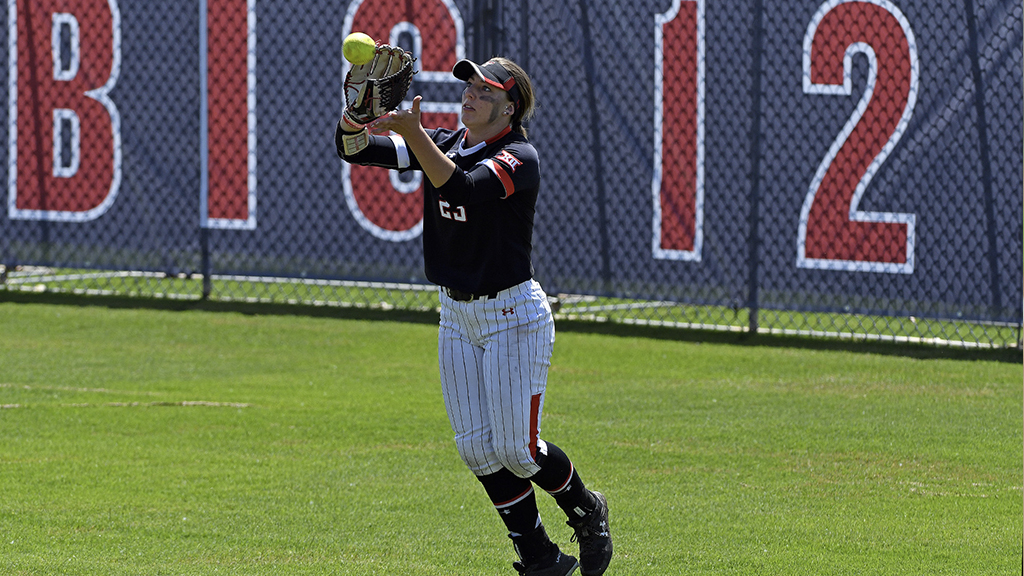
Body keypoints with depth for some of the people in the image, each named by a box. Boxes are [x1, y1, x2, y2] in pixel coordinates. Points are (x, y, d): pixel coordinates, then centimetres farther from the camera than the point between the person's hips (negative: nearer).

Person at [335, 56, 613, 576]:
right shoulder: (443, 143, 3)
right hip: (456, 317, 7)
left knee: (516, 449, -6)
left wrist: (414, 134, -46)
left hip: (514, 317, -7)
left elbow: (461, 187, -36)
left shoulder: (519, 158, -17)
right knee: (477, 449, 4)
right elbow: (354, 149, -7)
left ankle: (586, 512, 22)